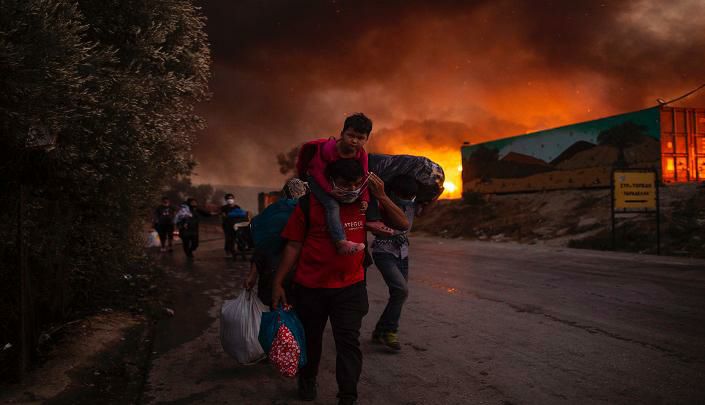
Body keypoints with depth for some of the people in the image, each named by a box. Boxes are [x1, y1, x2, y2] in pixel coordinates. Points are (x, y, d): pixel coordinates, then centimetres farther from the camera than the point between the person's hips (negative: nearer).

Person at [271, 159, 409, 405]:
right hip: (310, 288, -1)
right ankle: (307, 380, 45)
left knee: (348, 342, -4)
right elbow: (293, 246, -7)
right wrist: (277, 283, -9)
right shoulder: (310, 205, -11)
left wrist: (381, 197, -14)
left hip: (350, 288, 1)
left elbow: (403, 224, -2)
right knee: (310, 337, 18)